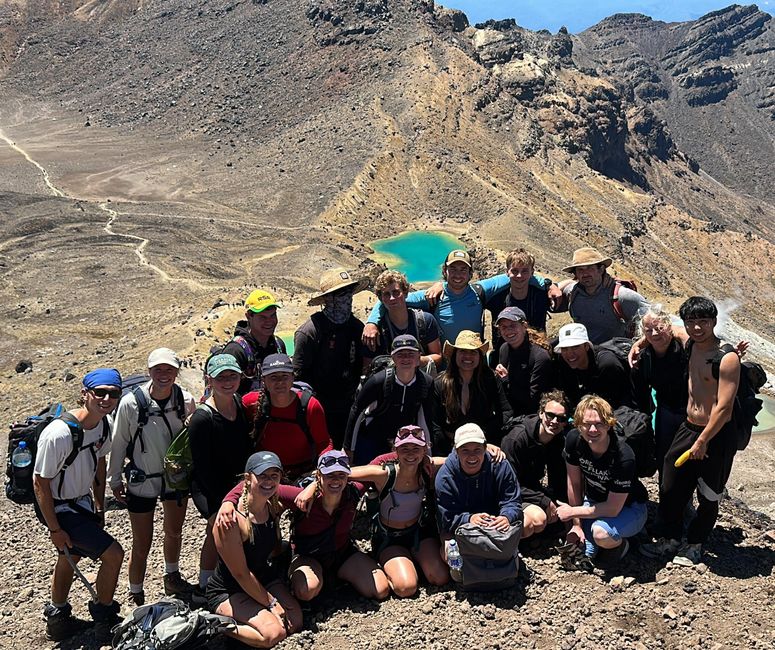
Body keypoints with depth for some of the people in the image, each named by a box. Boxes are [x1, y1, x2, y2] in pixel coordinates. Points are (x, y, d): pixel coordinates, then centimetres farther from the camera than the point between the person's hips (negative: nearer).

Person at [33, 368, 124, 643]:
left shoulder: (105, 424, -8)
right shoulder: (58, 434, -32)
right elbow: (40, 482, -23)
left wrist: (99, 507, 14)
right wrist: (54, 529, -17)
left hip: (82, 502, 8)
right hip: (60, 508, -8)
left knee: (70, 557, 25)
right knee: (113, 554, -10)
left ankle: (57, 620, 48)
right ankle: (104, 619, 13)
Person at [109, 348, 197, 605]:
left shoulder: (186, 401, -14)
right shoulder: (131, 403, -21)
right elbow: (119, 443, -8)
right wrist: (115, 480, -1)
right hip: (141, 481, -3)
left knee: (174, 532, 24)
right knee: (142, 544, 5)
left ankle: (172, 577, 50)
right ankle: (136, 596, 28)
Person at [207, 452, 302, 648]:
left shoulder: (274, 508, -7)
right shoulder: (230, 520, -27)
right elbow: (241, 574, -21)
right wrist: (271, 603, -14)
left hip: (264, 577, 7)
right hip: (228, 591, -7)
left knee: (295, 622, -10)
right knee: (274, 633, -23)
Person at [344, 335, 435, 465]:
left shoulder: (427, 383, -14)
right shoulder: (379, 381, -24)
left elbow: (426, 419, 1)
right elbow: (356, 410, -12)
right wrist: (348, 447, -8)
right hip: (369, 440, -3)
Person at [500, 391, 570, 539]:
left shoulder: (559, 440, -4)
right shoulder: (516, 438, -26)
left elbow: (558, 481, 5)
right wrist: (545, 502, -24)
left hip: (532, 489, 8)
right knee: (538, 519, -31)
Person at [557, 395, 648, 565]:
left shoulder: (624, 457, -35)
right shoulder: (574, 439, -21)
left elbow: (613, 508, -27)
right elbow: (574, 482, -8)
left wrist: (573, 512, -19)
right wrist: (576, 523, -3)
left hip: (627, 507, -4)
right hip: (594, 500, 4)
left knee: (601, 533, -32)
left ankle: (619, 544, 2)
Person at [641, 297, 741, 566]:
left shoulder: (727, 358, -19)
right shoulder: (691, 345, 3)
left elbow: (724, 407, -21)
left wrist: (702, 441, -17)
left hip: (717, 435, -6)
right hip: (688, 428, 6)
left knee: (708, 497, 10)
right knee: (670, 487, 10)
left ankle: (695, 545, 30)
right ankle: (670, 540, 27)